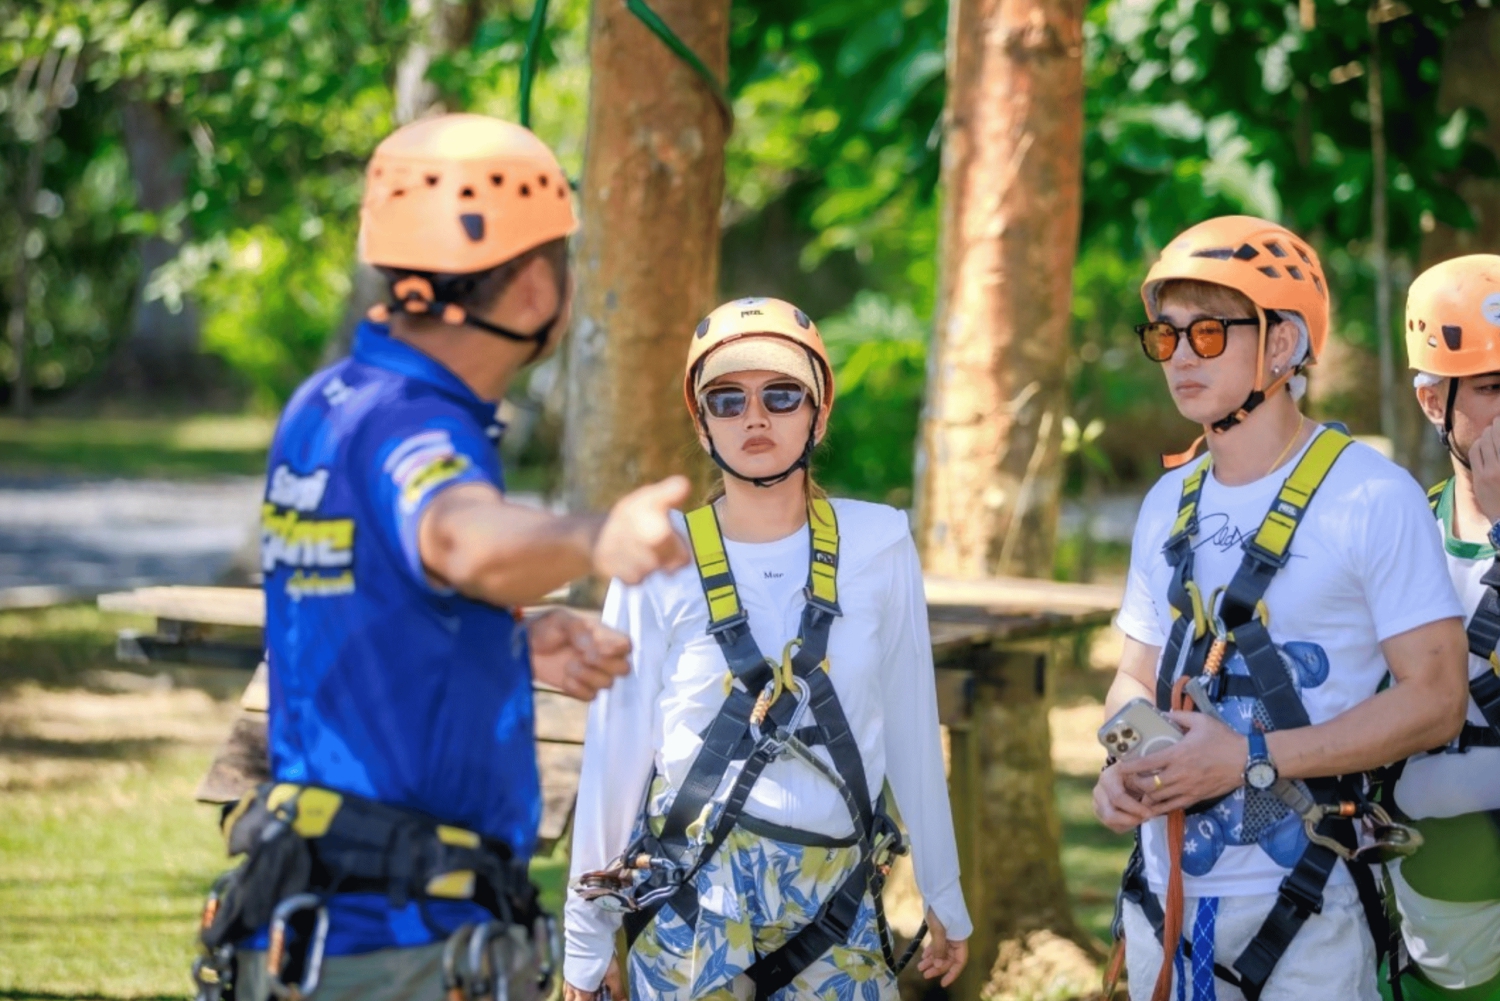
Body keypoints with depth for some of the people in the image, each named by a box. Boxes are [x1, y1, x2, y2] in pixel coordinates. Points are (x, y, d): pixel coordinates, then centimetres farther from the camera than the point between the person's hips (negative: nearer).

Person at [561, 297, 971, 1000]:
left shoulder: (878, 545, 1)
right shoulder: (660, 562, -3)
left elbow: (910, 724, 8)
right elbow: (617, 750, 1)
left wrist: (944, 896, 12)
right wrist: (587, 943, 3)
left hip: (839, 899, 2)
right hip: (695, 897, -2)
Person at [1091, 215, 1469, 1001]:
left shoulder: (1371, 499, -10)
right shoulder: (1169, 504, 10)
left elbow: (1435, 698, -13)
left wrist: (1253, 757, -19)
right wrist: (1123, 765, -4)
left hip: (1301, 908, -6)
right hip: (1164, 897, 6)